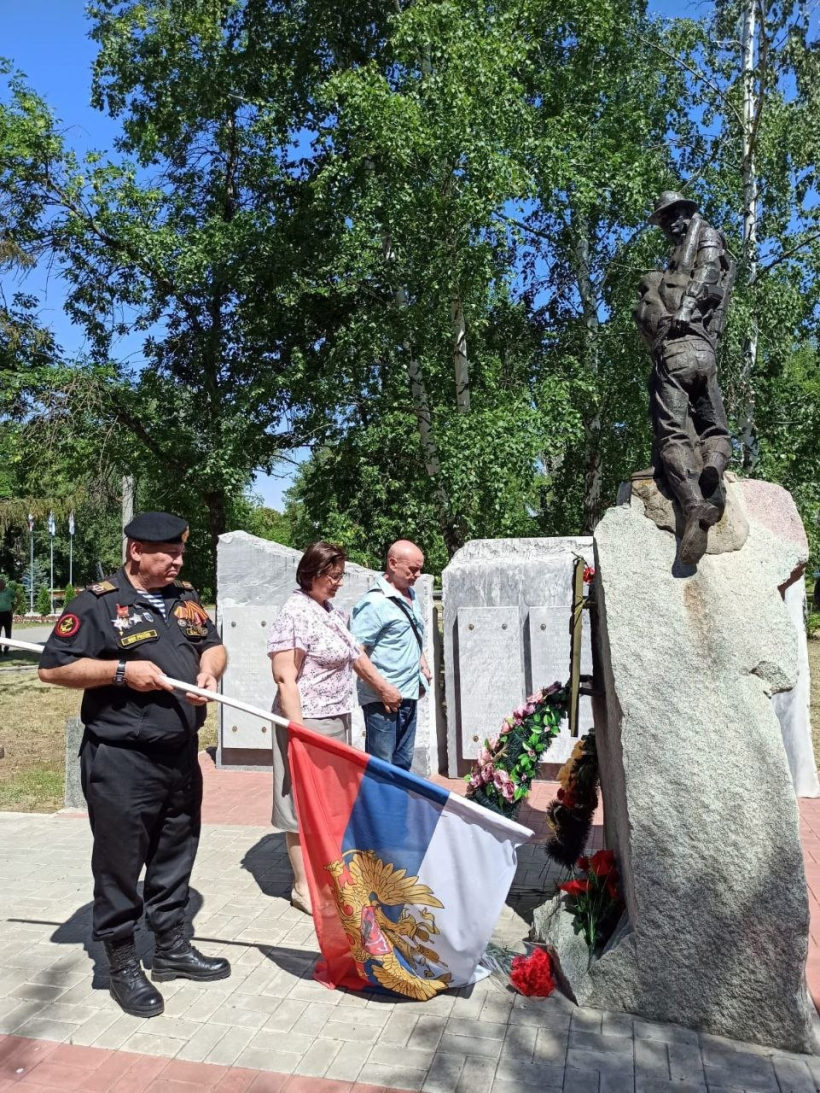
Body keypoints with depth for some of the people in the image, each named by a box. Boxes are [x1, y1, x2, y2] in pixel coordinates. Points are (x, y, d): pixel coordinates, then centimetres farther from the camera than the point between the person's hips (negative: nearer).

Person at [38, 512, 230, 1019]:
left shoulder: (186, 598, 10)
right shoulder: (97, 603, -10)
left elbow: (214, 645, 16)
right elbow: (53, 667, -11)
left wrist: (208, 671, -6)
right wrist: (121, 671, -20)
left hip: (181, 755, 6)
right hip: (121, 761, -6)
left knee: (175, 858, 18)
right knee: (120, 864, 6)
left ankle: (173, 947, 35)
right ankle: (123, 965, 24)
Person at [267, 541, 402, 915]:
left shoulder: (330, 611, 11)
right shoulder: (295, 613, -17)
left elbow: (354, 654, 22)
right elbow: (285, 679, -22)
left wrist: (383, 687, 27)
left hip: (336, 720, 9)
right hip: (309, 722, -9)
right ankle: (303, 886, 13)